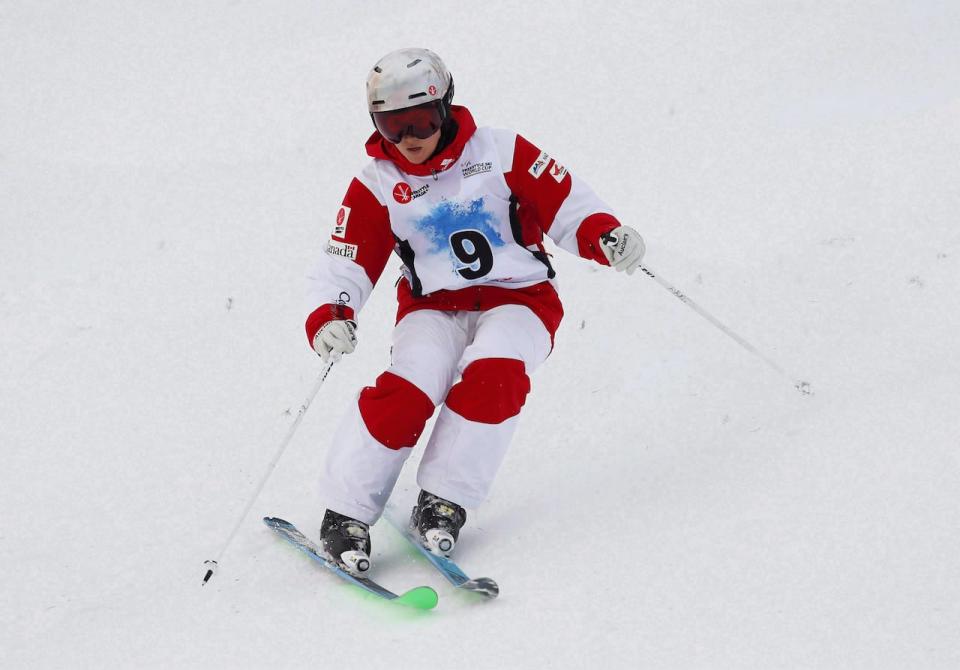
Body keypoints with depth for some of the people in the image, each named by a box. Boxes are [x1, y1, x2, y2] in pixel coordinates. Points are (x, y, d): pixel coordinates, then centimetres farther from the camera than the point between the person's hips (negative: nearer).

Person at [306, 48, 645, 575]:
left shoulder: (501, 154, -3)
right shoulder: (375, 185, 1)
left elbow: (565, 205, -1)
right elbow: (345, 265, -1)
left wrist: (605, 235, -22)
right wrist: (329, 315, -21)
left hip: (518, 300, -1)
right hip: (433, 308, 1)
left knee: (492, 376, -32)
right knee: (407, 388, -27)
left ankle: (443, 504, -20)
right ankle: (346, 514, -15)